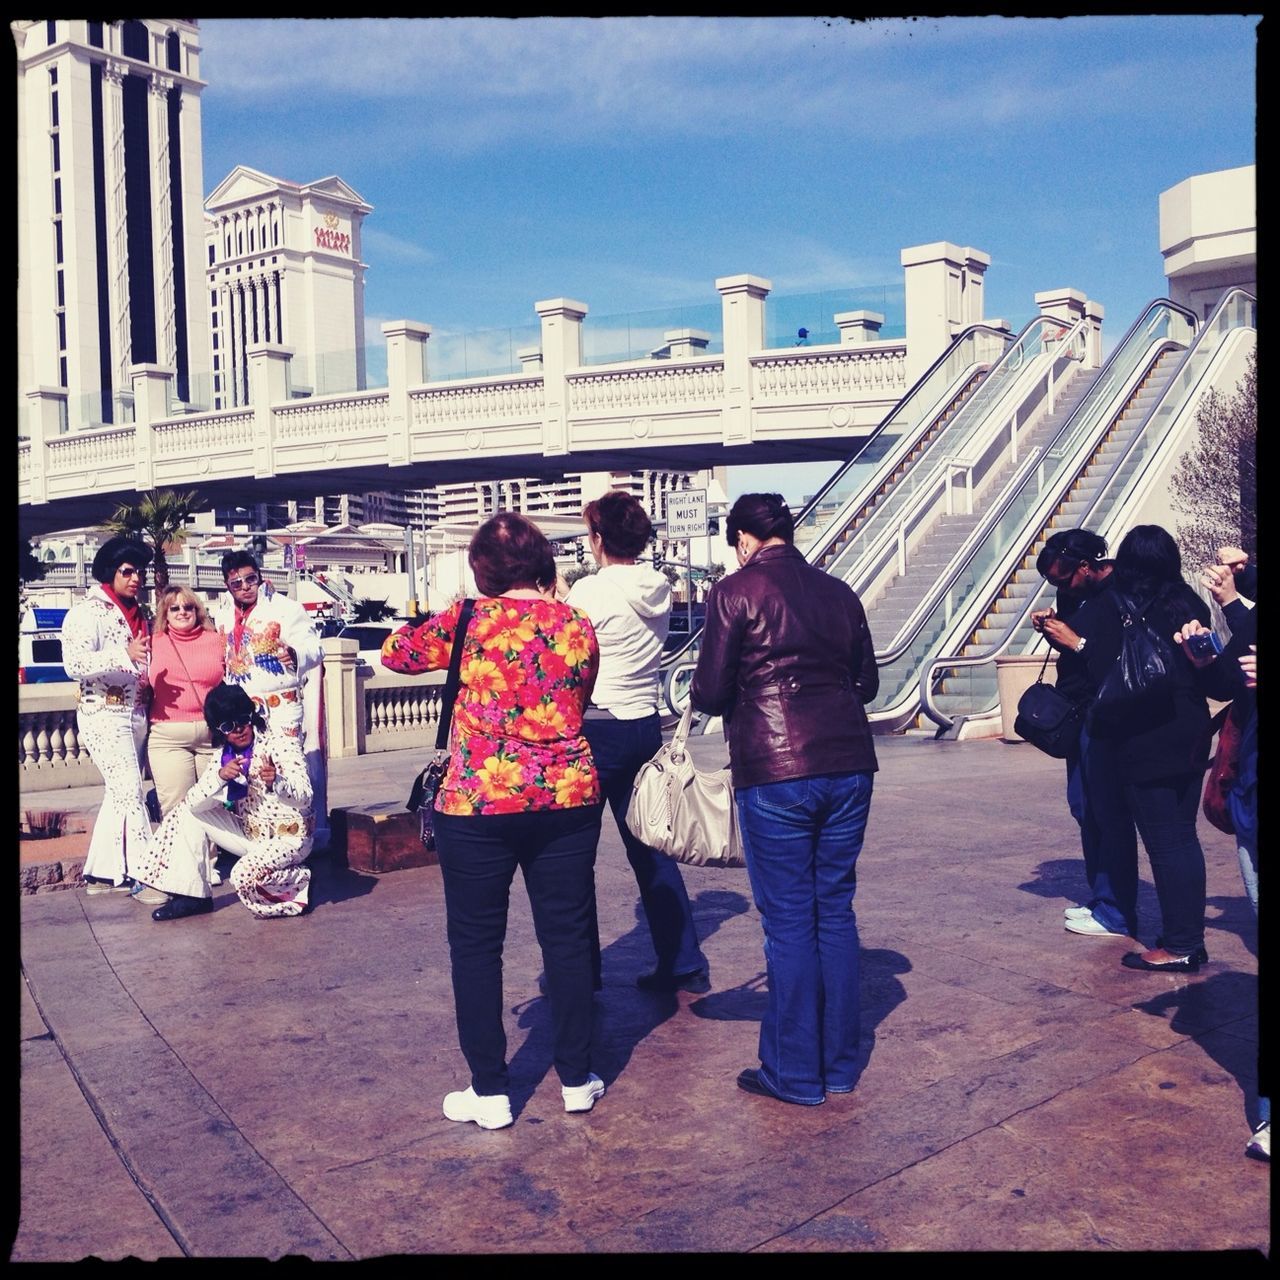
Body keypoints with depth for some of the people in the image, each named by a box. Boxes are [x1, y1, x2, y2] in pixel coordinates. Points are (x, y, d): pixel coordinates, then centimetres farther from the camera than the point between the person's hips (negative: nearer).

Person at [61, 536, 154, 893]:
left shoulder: (140, 613, 14)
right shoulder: (88, 612, -10)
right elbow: (75, 664, -22)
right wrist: (124, 654, -33)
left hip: (136, 714, 8)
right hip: (105, 714, -8)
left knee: (119, 794, 10)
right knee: (130, 793, -10)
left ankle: (102, 873, 17)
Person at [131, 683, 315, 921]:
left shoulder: (281, 743, -14)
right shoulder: (224, 756, 3)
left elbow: (305, 797, -25)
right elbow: (194, 802, -9)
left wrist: (277, 782, -46)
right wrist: (220, 777, -29)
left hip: (288, 837, -7)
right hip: (251, 833, 7)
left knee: (246, 875, -32)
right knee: (189, 813, 1)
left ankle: (300, 884, -3)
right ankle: (191, 895, 4)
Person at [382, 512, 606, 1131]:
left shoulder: (471, 620, -7)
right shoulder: (578, 626, 2)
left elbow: (396, 652, 6)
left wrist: (439, 628, 21)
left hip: (478, 803, -3)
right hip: (567, 799, 3)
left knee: (476, 944, 9)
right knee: (567, 936, 13)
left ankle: (490, 1092, 16)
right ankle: (576, 1079, 24)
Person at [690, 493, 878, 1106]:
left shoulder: (735, 591, -4)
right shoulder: (838, 592, 11)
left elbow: (711, 693, -6)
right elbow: (867, 681, 17)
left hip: (775, 771, -5)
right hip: (848, 765, 5)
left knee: (789, 920, 4)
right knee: (836, 909, 15)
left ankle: (795, 1073, 15)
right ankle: (839, 1063, 25)